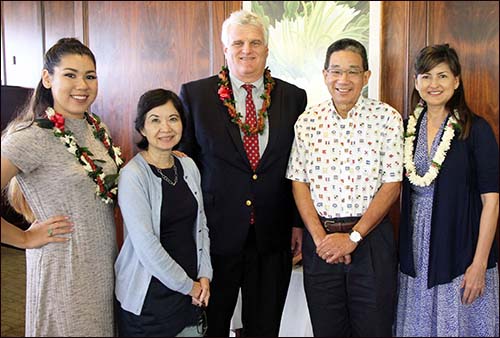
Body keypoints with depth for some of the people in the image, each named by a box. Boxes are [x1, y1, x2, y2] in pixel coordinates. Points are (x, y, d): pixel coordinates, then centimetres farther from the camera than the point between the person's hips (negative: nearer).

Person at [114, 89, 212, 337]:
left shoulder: (188, 166, 4)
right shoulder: (133, 175, -15)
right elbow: (145, 245, -18)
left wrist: (204, 276, 0)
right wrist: (187, 285, -10)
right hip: (149, 296, -5)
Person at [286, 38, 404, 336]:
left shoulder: (388, 118, -3)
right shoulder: (307, 121, 3)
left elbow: (392, 186, -6)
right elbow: (299, 182, 2)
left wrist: (353, 237, -12)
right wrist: (320, 238, -9)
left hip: (372, 239, -1)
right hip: (320, 239, 2)